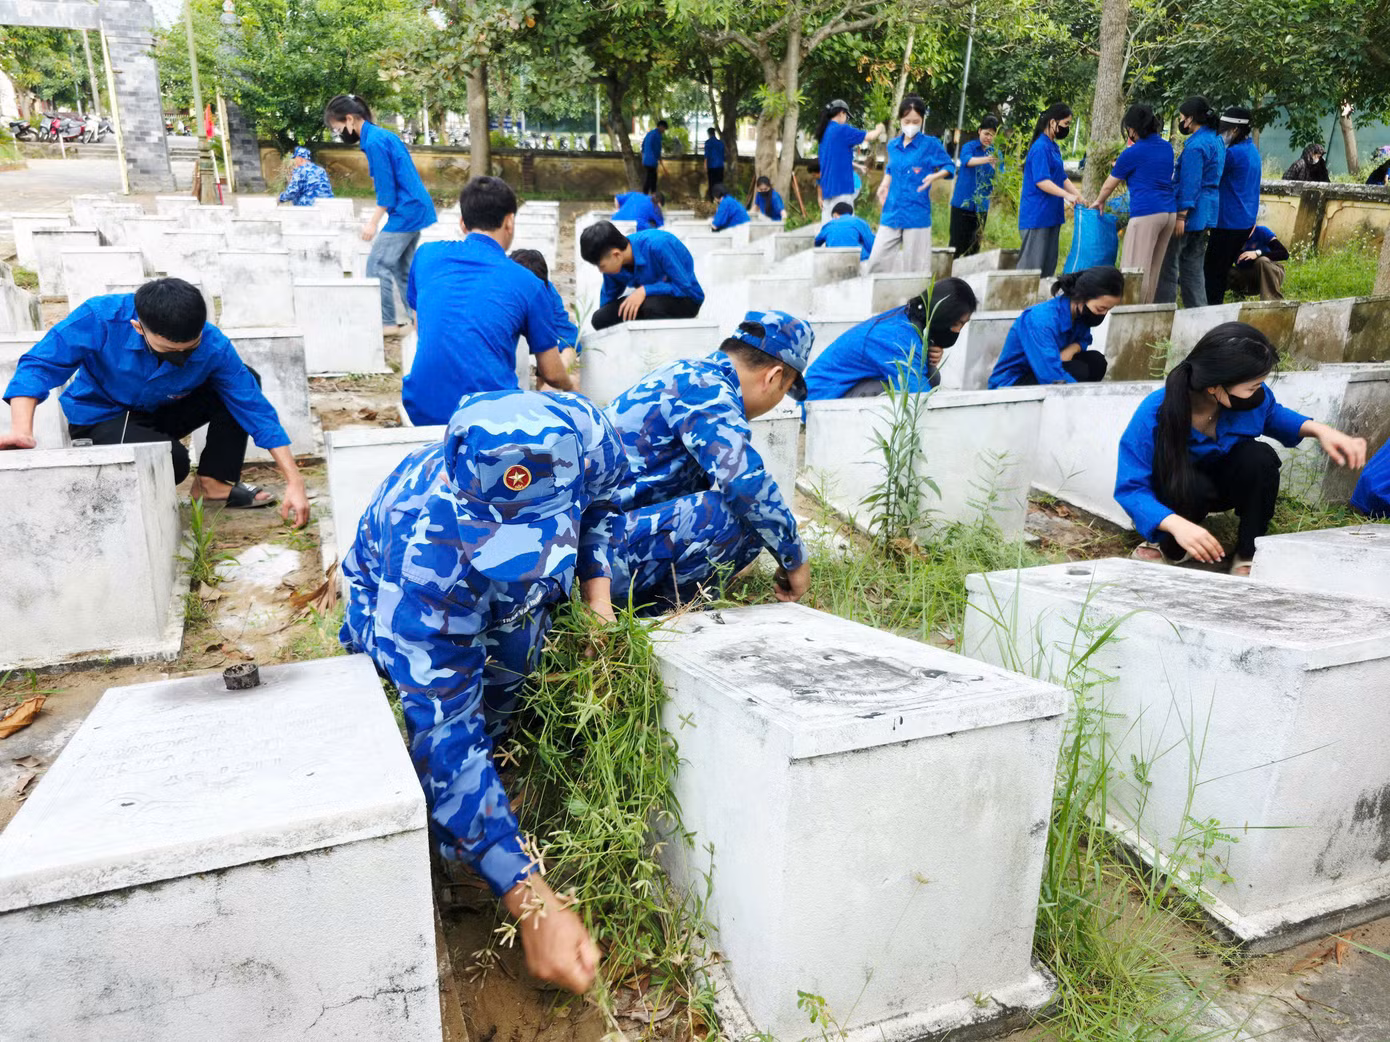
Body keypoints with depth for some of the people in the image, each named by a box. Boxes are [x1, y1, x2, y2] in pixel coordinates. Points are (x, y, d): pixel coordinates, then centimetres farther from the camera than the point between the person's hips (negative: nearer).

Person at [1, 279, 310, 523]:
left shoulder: (213, 346, -26)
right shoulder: (100, 318, -31)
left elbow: (255, 410, -25)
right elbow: (38, 364, -27)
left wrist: (294, 482, -29)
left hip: (161, 414, 4)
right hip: (101, 419, -3)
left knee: (246, 382, -17)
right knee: (171, 460, -35)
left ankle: (214, 482, -6)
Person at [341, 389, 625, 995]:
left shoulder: (581, 429, -34)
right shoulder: (425, 553, -45)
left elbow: (603, 497, -6)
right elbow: (444, 736, -41)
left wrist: (598, 595, -17)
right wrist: (532, 904, -44)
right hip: (390, 594, -5)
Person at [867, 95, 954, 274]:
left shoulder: (931, 144, -3)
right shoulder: (893, 145, 11)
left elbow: (950, 167, 1)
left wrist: (935, 176, -19)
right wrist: (885, 183, 10)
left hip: (917, 215, -5)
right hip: (892, 213, 5)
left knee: (915, 265, 0)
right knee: (877, 259, 1)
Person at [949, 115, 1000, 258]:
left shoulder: (995, 153, 5)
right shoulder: (969, 147, -4)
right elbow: (967, 160, -26)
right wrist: (986, 159, -45)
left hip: (981, 206, 4)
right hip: (963, 203, -4)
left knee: (974, 246, 9)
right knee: (957, 244, -3)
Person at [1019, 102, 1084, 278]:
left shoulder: (1054, 147, 16)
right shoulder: (1040, 148, -13)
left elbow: (1062, 178, 20)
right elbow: (1041, 181, -22)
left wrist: (1079, 197, 8)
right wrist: (1068, 195, -29)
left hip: (1051, 215, 10)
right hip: (1037, 216, -10)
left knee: (1049, 264, 10)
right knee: (1031, 263, -8)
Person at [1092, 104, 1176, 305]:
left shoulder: (1132, 153, -3)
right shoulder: (1167, 147, 15)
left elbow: (1109, 185, 9)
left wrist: (1098, 202, 27)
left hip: (1146, 213, -7)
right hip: (1169, 212, 7)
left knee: (1136, 268, -7)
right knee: (1154, 269, 12)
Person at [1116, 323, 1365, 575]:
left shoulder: (1253, 397, -20)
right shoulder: (1154, 414, -35)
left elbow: (1272, 415, 7)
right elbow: (1131, 488, -35)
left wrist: (1318, 429, -13)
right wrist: (1176, 524, -53)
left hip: (1223, 483, 4)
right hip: (1176, 489, -4)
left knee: (1260, 458, -27)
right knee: (1192, 486, -38)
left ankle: (1248, 554, -7)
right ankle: (1168, 546, -5)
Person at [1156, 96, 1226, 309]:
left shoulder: (1196, 145, -16)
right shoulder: (1217, 140, 14)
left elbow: (1190, 183, -20)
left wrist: (1181, 216, -20)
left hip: (1191, 210, -9)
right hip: (1207, 211, 9)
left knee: (1168, 262, -2)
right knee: (1193, 265, 13)